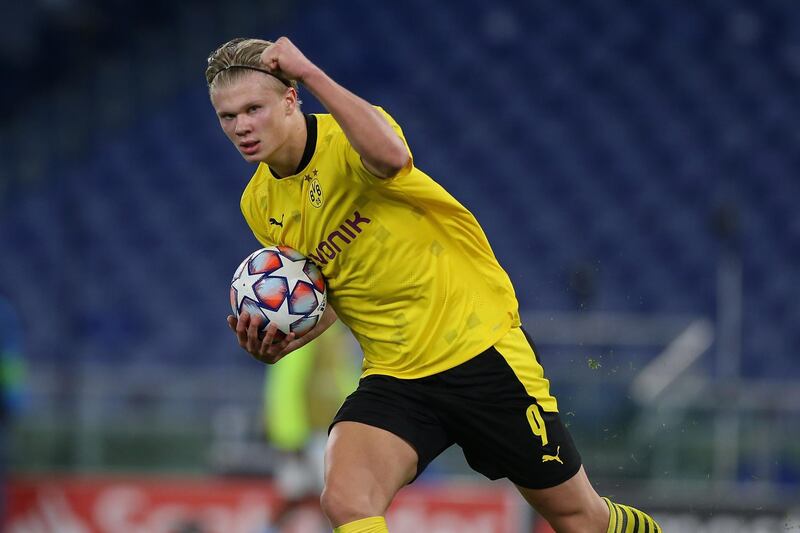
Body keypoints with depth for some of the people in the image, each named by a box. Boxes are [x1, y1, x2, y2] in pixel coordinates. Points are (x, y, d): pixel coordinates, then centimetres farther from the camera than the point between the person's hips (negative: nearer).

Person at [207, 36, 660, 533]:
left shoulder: (346, 138, -13)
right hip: (393, 376, 5)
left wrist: (311, 73, -38)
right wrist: (282, 342, -1)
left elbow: (390, 156, -40)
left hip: (482, 352, -5)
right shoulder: (260, 206, 5)